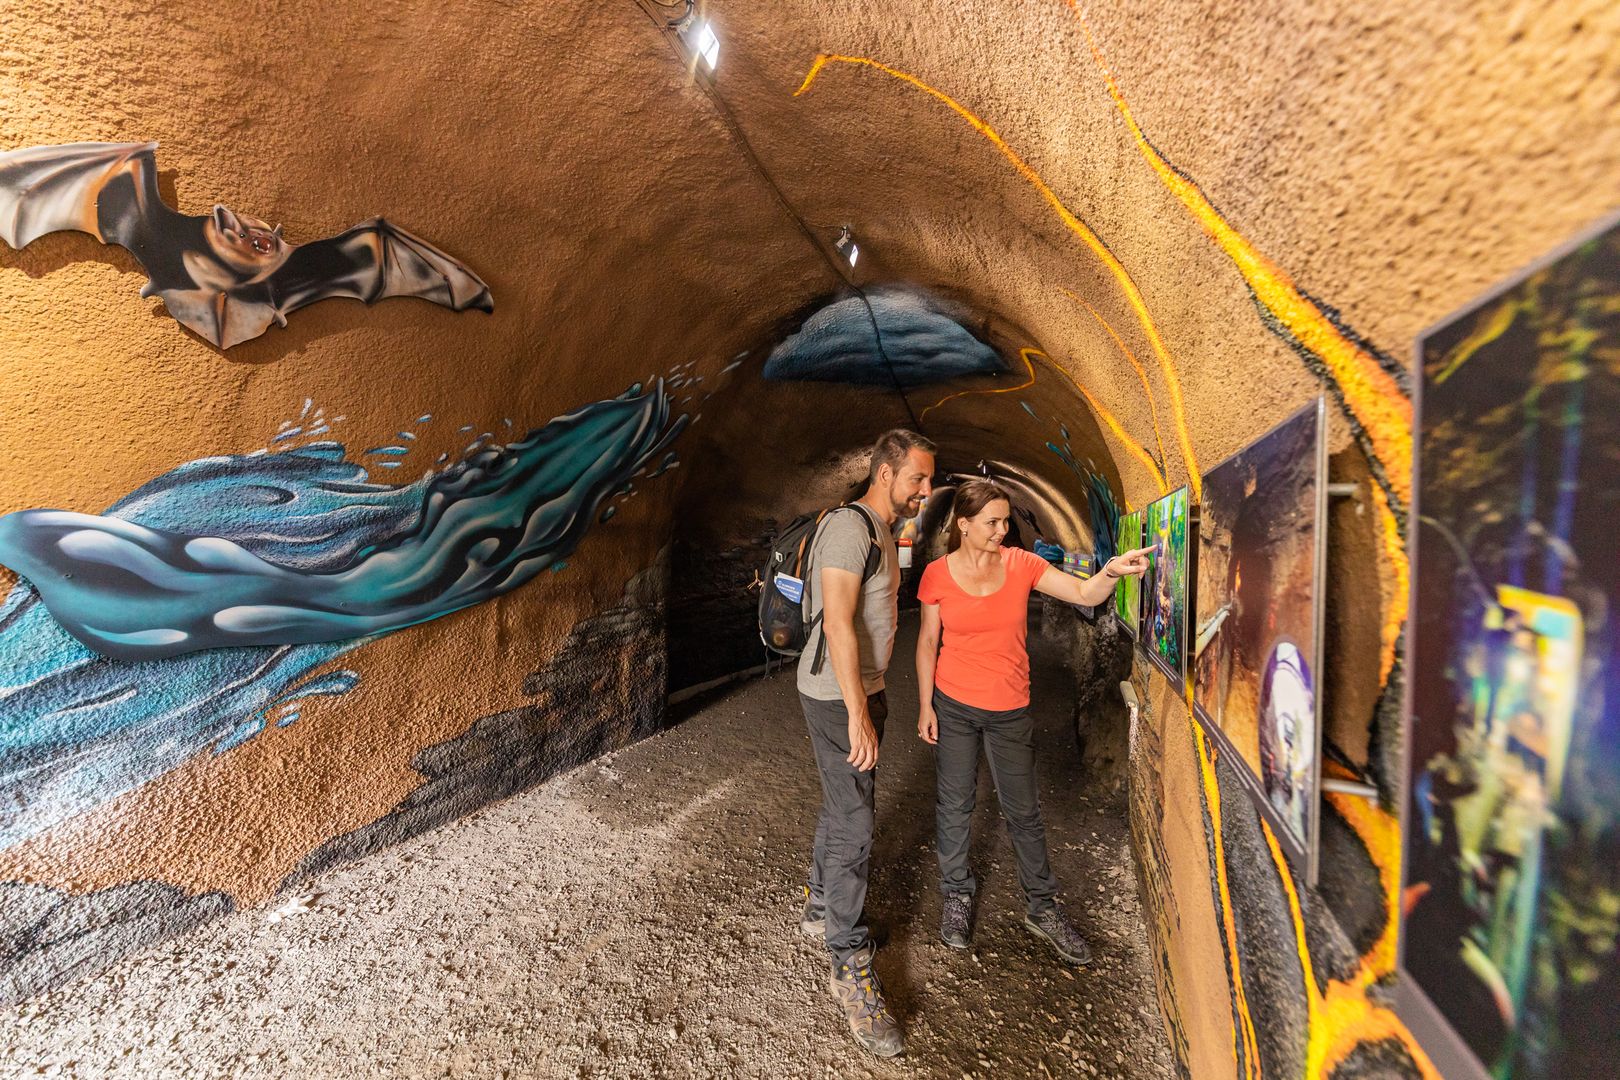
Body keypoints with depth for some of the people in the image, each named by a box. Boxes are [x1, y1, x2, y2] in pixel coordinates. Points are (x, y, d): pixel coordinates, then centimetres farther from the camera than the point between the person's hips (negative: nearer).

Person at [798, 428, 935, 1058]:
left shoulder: (883, 532, 13)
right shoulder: (850, 526, -19)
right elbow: (837, 622, -26)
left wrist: (873, 697, 19)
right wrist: (858, 714, -27)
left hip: (865, 690, 10)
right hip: (838, 698, -10)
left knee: (842, 808, 20)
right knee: (853, 827, -3)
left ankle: (818, 908, 39)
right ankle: (851, 970, 11)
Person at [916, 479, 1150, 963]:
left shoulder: (1021, 564, -6)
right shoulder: (938, 574, -9)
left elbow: (1085, 593, -11)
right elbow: (928, 641, -2)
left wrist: (1111, 571, -33)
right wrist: (925, 705, -2)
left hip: (1010, 709, 1)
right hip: (953, 706, -1)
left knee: (1023, 810, 13)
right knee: (955, 805, 13)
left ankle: (1042, 907, 33)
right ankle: (957, 895, 35)